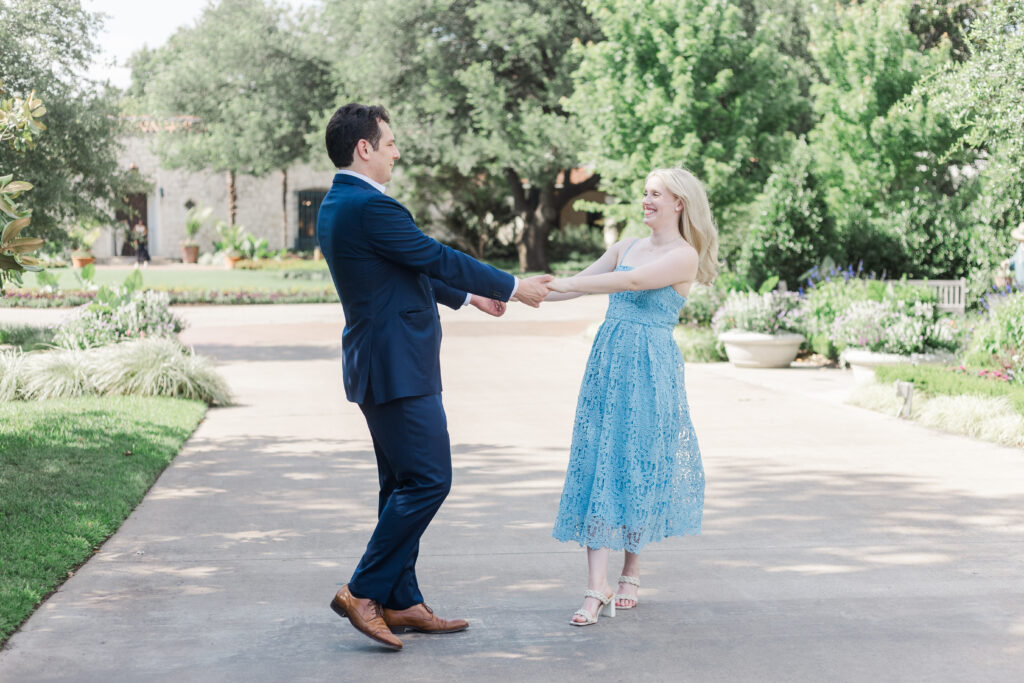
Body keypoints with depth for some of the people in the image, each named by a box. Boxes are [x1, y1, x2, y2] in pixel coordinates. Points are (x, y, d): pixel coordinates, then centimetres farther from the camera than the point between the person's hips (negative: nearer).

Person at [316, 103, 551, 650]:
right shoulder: (369, 207, -19)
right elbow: (436, 257, -14)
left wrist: (468, 296, 30)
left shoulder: (336, 205, 14)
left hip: (380, 363, 11)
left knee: (403, 485, 14)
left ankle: (401, 603, 19)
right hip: (398, 368, -11)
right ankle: (364, 592, -5)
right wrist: (512, 287, -3)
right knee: (428, 480, -7)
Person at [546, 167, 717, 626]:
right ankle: (597, 588, -3)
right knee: (598, 465, -2)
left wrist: (562, 283, -25)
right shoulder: (628, 247, 15)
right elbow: (579, 284, 14)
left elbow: (633, 282, -19)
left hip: (649, 370, -5)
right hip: (607, 362, 6)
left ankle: (631, 575, 18)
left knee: (638, 466, 0)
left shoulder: (685, 255, -5)